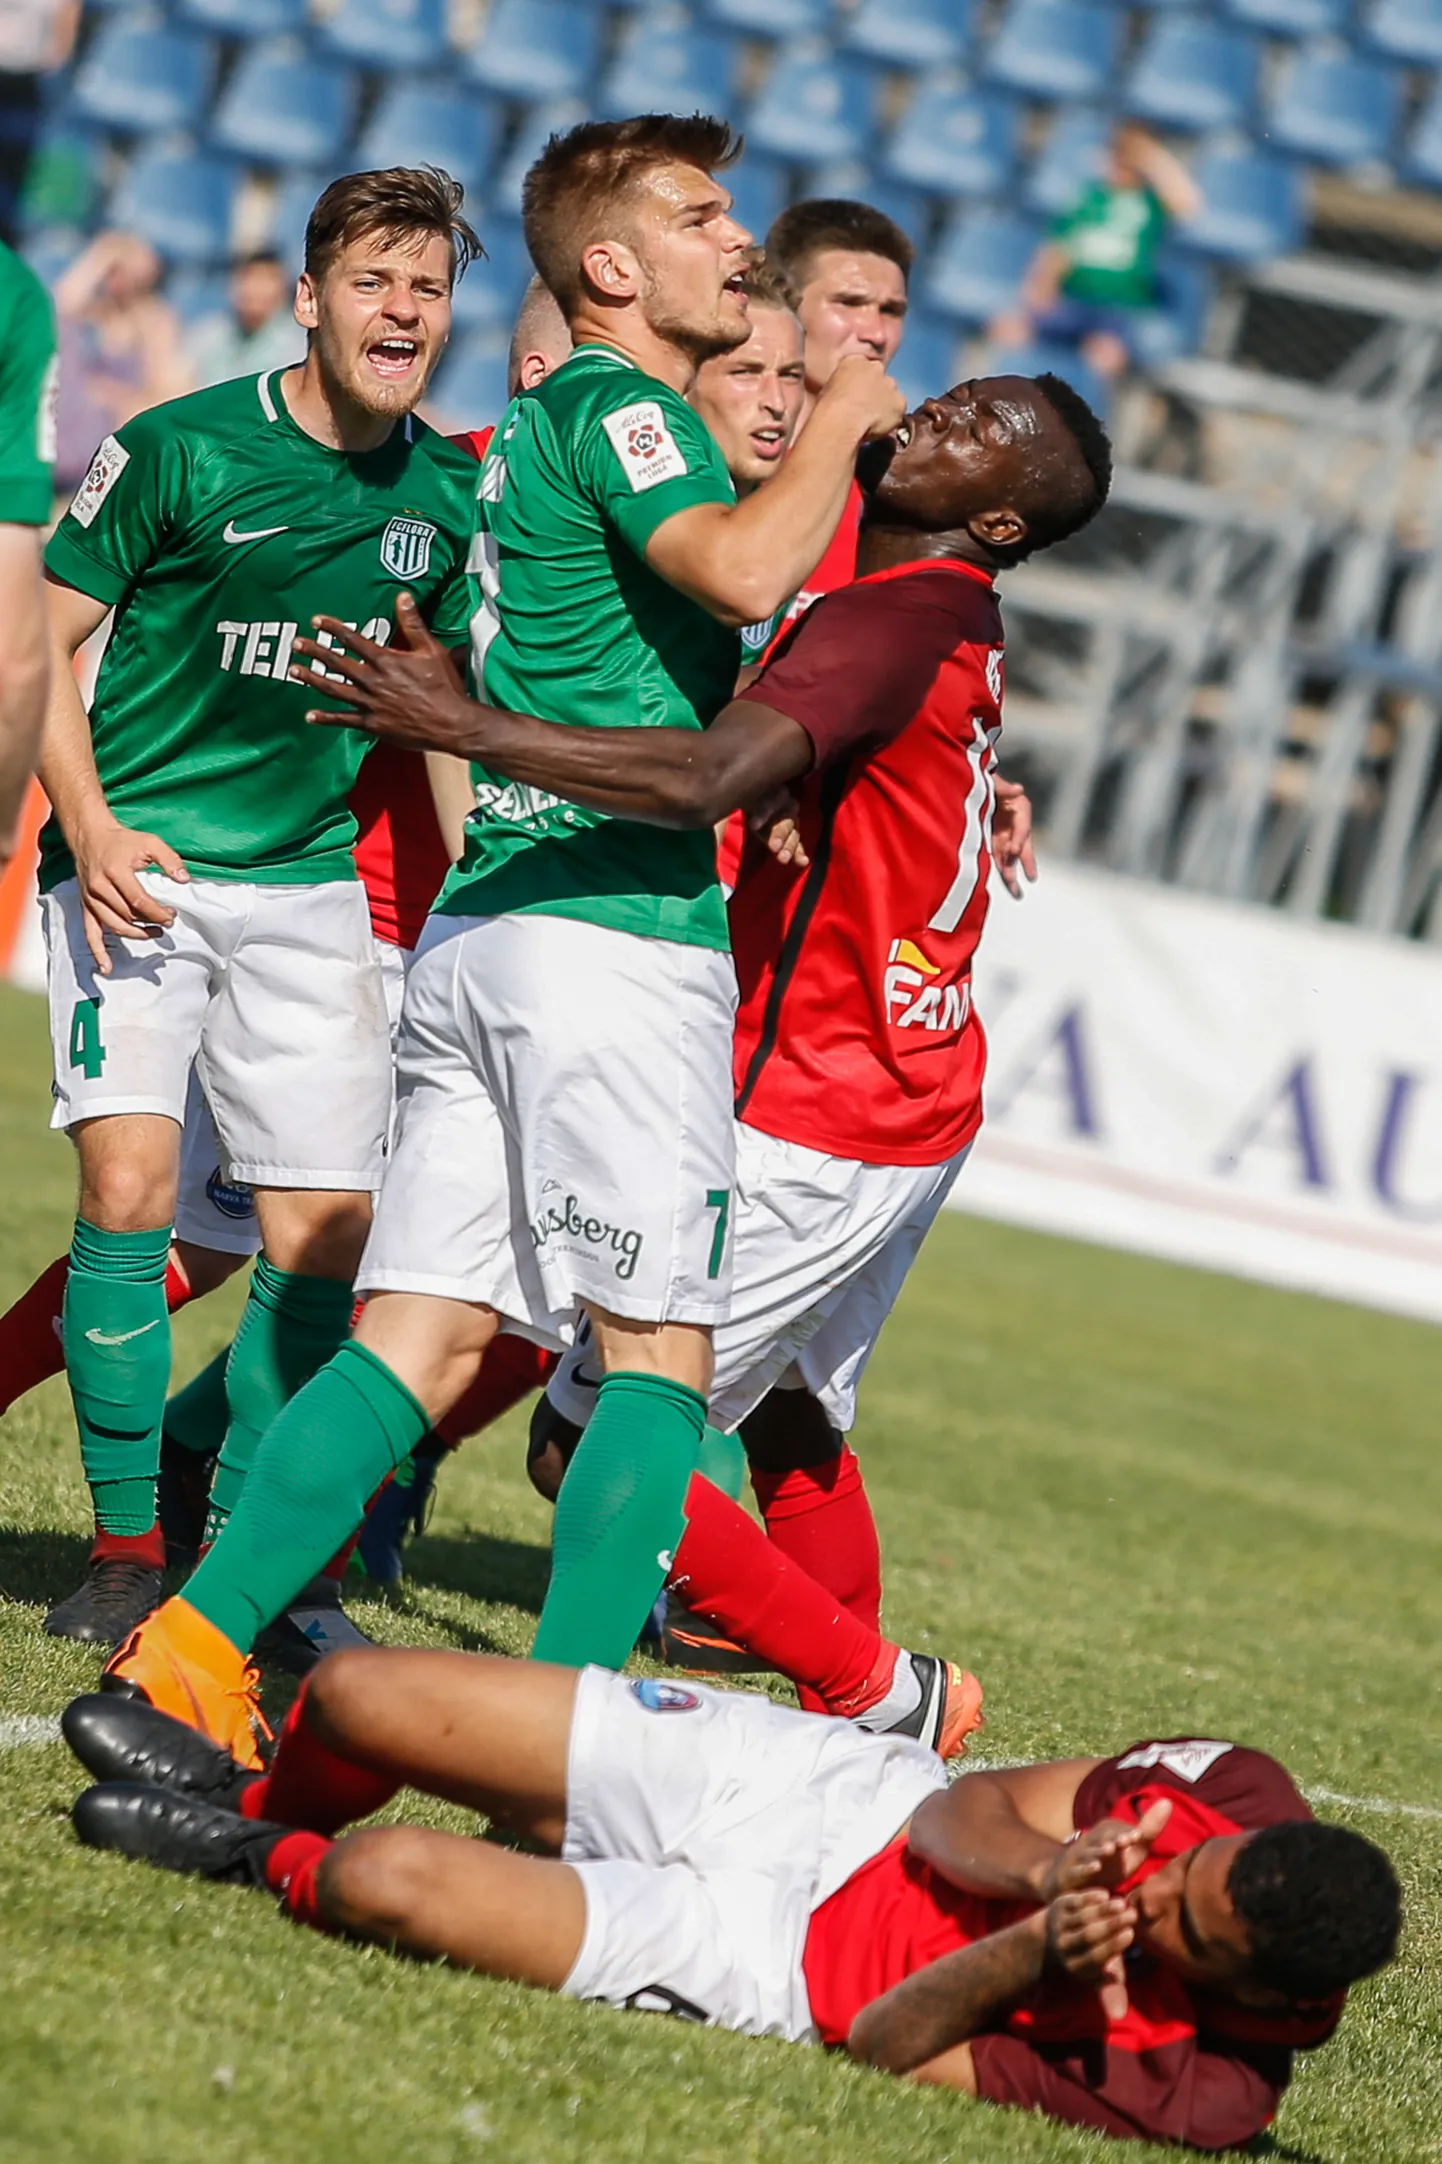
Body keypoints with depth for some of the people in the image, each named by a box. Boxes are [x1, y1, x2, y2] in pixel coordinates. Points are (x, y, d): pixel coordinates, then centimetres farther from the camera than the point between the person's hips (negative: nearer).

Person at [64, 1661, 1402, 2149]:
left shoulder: (1198, 2090, -27)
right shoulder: (1239, 1799, -16)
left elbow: (880, 2049, -21)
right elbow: (960, 1812, -6)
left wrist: (1029, 1961, -39)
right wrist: (1045, 1872, -28)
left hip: (776, 1959, -4)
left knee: (390, 1885, -20)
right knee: (356, 1699, 1)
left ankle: (271, 1866, 19)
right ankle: (256, 1794, 39)